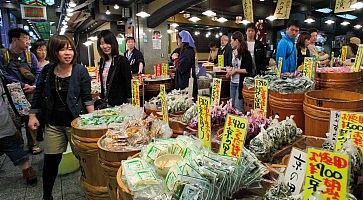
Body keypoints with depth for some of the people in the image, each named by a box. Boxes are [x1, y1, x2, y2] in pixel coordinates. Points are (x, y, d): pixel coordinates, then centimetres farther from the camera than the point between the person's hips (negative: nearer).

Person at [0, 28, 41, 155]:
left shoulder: (30, 55, 10)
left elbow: (38, 72, 5)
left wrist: (34, 86, -10)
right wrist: (22, 85, -14)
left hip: (30, 93, 3)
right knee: (15, 121, 0)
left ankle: (33, 144, 18)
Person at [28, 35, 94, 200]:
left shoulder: (80, 70, -7)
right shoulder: (47, 70, 2)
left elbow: (87, 97, -7)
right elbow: (38, 94, 11)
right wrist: (32, 116, 7)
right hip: (53, 124, 3)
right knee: (50, 161, 10)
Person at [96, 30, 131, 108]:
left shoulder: (122, 60, -12)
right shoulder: (102, 61, 7)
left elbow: (128, 85, -14)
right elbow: (103, 83, 15)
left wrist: (128, 104, -17)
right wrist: (102, 98, 12)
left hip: (119, 104, -6)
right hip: (105, 103, 6)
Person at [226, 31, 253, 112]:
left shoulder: (245, 53, -11)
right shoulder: (234, 52, 11)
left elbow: (248, 70, -16)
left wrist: (235, 71, -15)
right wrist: (230, 70, 4)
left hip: (241, 83, -8)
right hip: (233, 82, 8)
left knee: (238, 107, -4)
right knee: (232, 105, 15)